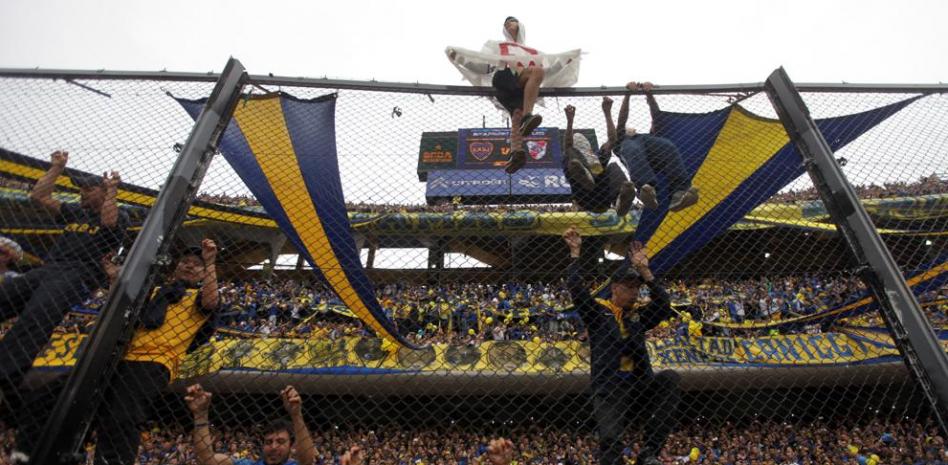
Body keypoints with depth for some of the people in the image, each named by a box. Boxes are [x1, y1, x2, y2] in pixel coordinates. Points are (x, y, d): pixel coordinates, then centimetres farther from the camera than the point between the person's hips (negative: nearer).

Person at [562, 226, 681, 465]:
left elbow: (664, 306, -3)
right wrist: (575, 253, -15)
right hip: (608, 392, -3)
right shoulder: (598, 312, 1)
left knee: (669, 378, -23)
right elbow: (576, 290, -12)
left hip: (641, 388, 4)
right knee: (610, 440, -18)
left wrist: (645, 271, -8)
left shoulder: (639, 315, 13)